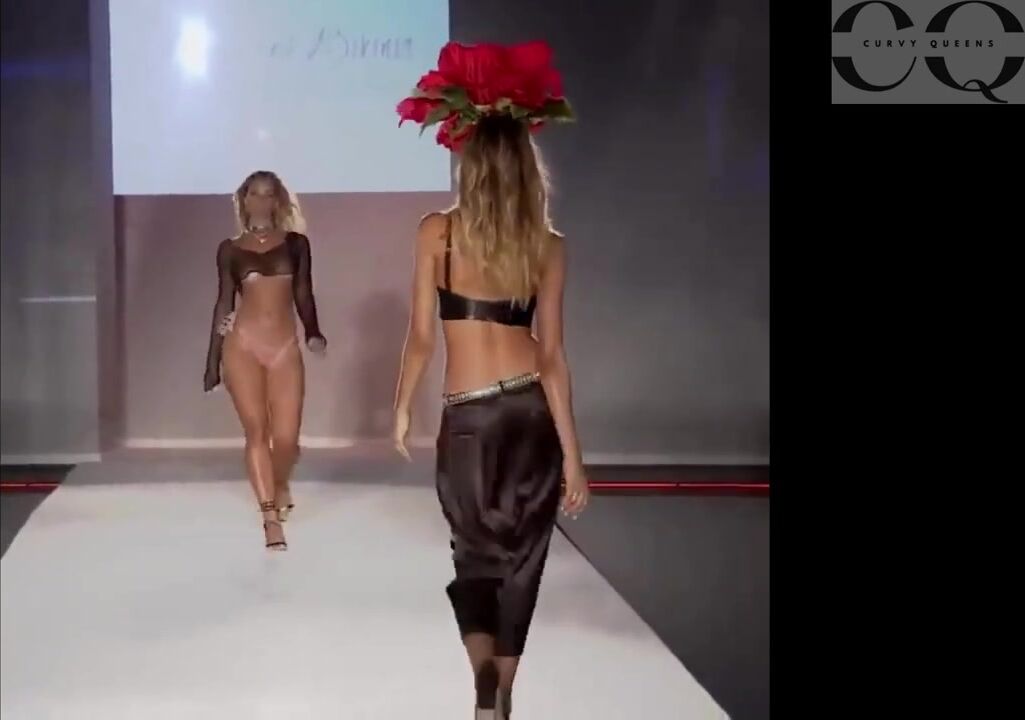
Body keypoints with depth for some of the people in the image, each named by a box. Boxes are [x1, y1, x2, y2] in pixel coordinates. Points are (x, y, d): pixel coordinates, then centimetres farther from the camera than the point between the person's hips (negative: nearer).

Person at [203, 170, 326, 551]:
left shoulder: (296, 243, 9)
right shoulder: (230, 249, 9)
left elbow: (303, 294, 8)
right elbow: (223, 303, 11)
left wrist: (313, 332, -11)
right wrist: (212, 361, 10)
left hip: (284, 346, 0)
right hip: (243, 345, 0)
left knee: (286, 437, -3)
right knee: (256, 431, -4)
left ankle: (280, 484, 31)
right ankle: (271, 517, 0)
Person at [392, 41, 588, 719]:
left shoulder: (437, 231, -6)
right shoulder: (549, 245, -3)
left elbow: (422, 337, -4)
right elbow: (552, 355, -4)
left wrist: (402, 409, 12)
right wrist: (572, 455, 0)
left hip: (469, 418, -1)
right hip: (534, 412, 2)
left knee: (476, 554, 14)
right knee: (520, 559, 15)